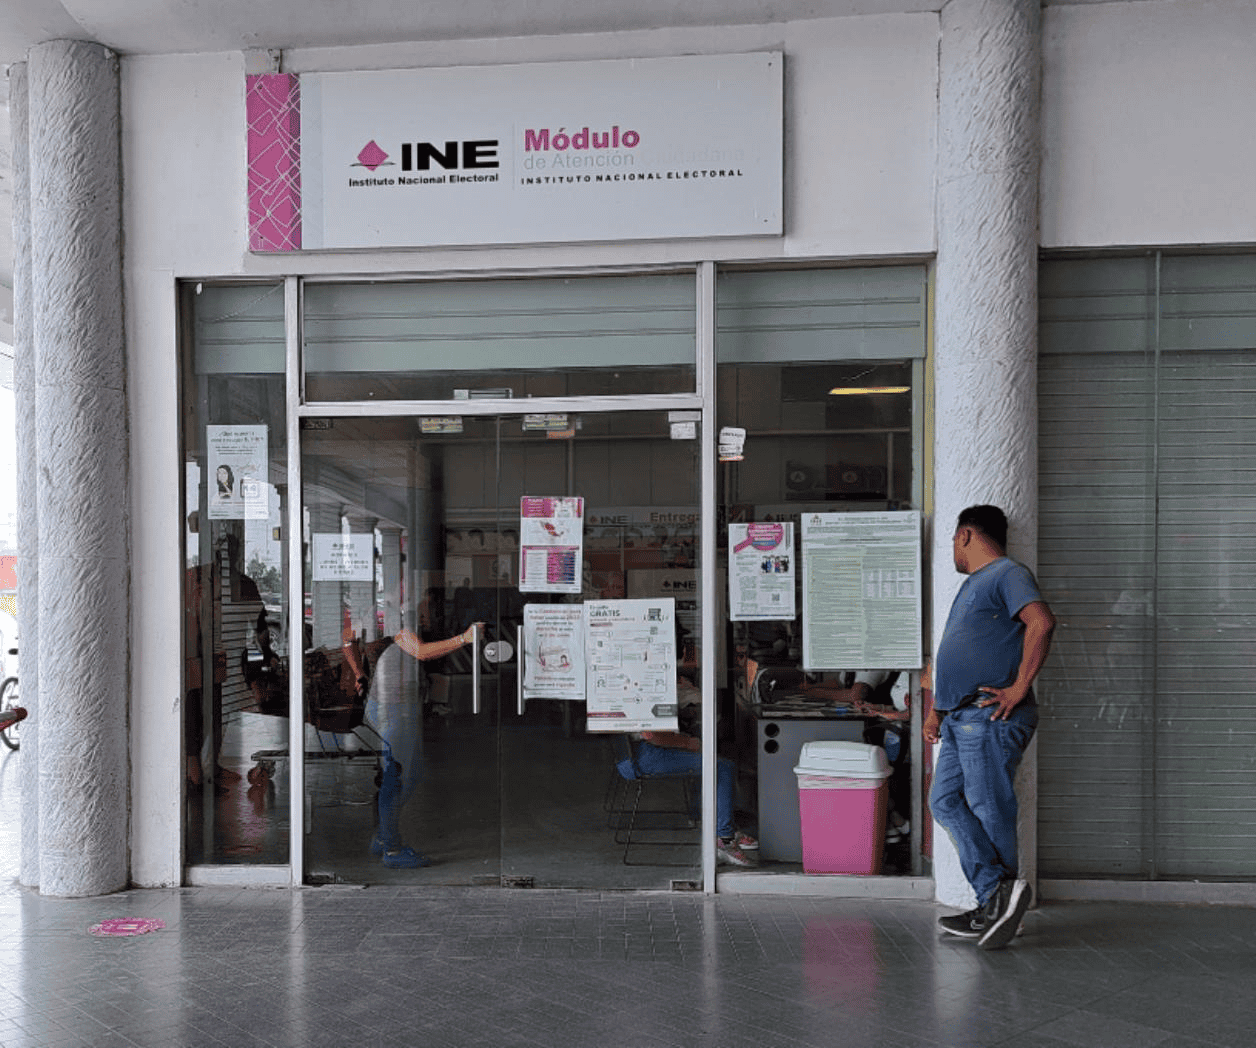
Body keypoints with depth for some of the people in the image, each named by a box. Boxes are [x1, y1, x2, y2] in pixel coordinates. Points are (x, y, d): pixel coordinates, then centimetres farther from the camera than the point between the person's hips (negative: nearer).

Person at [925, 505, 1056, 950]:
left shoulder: (1008, 574, -6)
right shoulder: (973, 584, 25)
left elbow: (1041, 622, -24)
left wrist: (1019, 688, -23)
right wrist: (937, 710, 23)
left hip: (991, 717, -10)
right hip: (960, 720, 10)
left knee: (989, 810, -6)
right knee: (946, 801, 5)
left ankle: (999, 897, 2)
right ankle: (995, 902, 6)